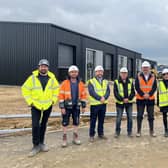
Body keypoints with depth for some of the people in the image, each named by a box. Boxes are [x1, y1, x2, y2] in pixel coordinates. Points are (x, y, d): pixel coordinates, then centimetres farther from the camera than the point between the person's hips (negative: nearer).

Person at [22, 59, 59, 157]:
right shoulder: (33, 77, -8)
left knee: (44, 125, 13)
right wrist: (30, 101, -6)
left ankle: (41, 143, 27)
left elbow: (56, 89, 13)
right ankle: (36, 146, 4)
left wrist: (53, 100, 4)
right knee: (35, 125, -9)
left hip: (48, 106, 2)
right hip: (35, 105, -2)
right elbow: (25, 89, -2)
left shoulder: (52, 78, -2)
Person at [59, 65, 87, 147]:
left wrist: (83, 106, 6)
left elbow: (83, 95, 9)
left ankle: (75, 137, 25)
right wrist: (62, 107, -12)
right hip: (67, 106, -3)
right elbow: (61, 95, -8)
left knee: (76, 122, 11)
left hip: (76, 106, 3)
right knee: (65, 123, 3)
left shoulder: (81, 84, 4)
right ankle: (64, 139, 15)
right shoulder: (64, 83, -6)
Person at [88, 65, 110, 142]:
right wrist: (99, 98, -22)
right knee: (93, 120, 2)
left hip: (103, 104, 5)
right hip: (94, 104, -4)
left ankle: (101, 134, 25)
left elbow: (108, 91, 1)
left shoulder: (105, 82, 13)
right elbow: (91, 92, -14)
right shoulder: (91, 81, -3)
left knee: (101, 120, 13)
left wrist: (104, 97, -18)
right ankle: (91, 135, 10)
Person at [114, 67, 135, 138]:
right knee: (119, 118, 2)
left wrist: (128, 98, -13)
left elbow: (133, 92, 2)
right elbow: (115, 93, -7)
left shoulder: (130, 81, 6)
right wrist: (122, 99, -16)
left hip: (129, 102, 2)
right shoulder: (116, 82, -1)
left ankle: (129, 132, 17)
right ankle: (117, 132, 16)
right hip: (120, 103, -2)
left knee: (130, 117, 5)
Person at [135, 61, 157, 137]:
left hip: (150, 99, 2)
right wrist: (143, 95, -16)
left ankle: (151, 131, 17)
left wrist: (149, 94, -14)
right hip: (140, 99, -1)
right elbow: (136, 87, -5)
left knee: (151, 116, 7)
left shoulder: (153, 77, 6)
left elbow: (155, 87, 0)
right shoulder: (138, 76, 1)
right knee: (139, 116, 2)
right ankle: (139, 131, 11)